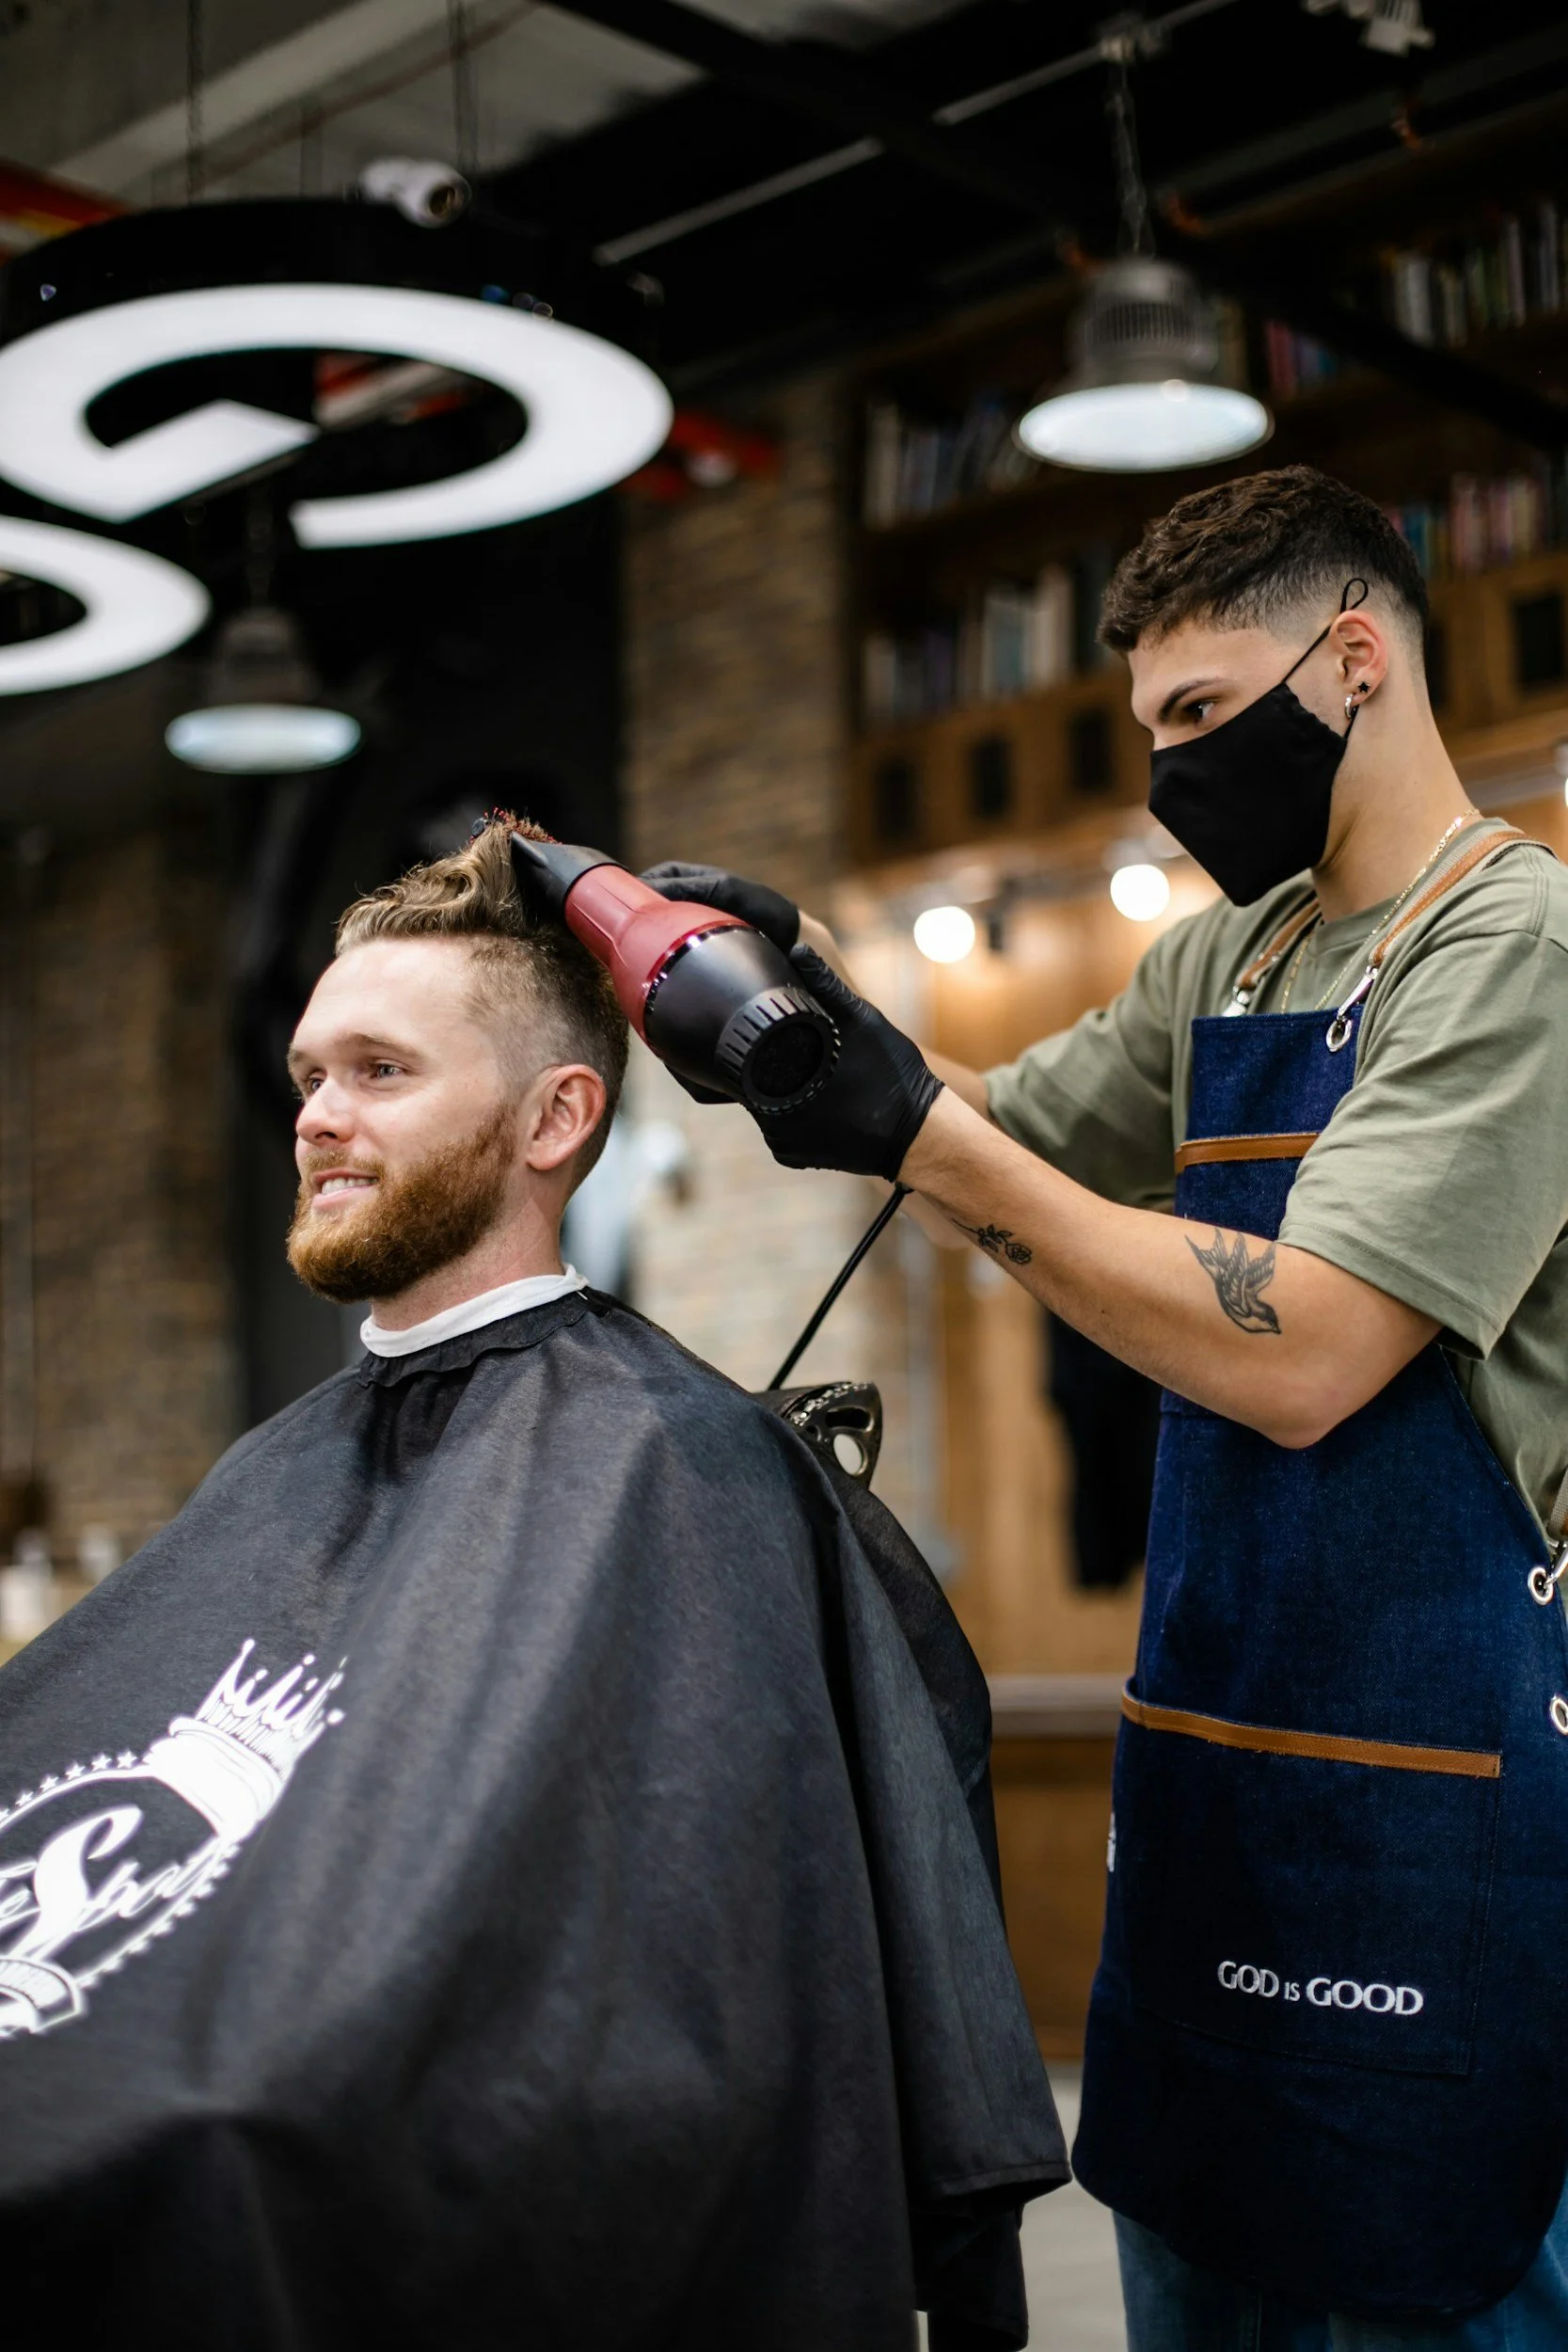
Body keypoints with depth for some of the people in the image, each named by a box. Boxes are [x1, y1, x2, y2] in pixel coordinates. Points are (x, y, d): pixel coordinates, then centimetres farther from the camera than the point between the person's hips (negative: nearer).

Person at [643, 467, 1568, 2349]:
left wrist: (918, 1132, -20)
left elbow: (1294, 1355, -22)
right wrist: (814, 1013, 4)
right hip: (1206, 1749, 8)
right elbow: (1009, 1141, 24)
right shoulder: (1222, 961, 13)